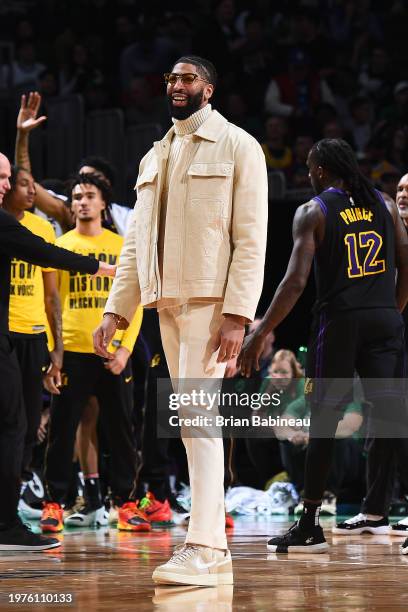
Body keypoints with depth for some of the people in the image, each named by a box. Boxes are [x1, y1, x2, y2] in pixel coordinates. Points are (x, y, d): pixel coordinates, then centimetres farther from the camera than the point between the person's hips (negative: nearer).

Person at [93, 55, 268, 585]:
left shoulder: (237, 146, -1)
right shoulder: (154, 158, 19)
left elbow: (251, 237, -9)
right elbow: (136, 241, 17)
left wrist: (237, 315, -18)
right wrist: (116, 311, 7)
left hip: (211, 299, -7)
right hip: (166, 301, 7)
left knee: (197, 414, -15)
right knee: (192, 421, 6)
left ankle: (203, 549, -16)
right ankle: (216, 549, 9)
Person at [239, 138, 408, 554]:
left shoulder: (312, 212, -2)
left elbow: (296, 281, -11)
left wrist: (259, 334, -8)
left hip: (338, 320, -3)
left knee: (323, 422, 4)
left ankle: (309, 528, 8)